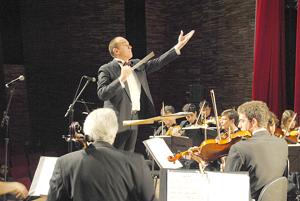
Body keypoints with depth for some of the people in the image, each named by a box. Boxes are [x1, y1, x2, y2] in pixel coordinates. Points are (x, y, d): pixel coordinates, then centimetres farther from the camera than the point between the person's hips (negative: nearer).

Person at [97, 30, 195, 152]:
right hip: (117, 123, -6)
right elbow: (102, 94, -19)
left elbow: (158, 62, 13)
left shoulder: (137, 65, 14)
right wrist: (121, 79, -29)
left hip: (134, 121, 6)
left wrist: (179, 46, 8)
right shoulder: (106, 69, -7)